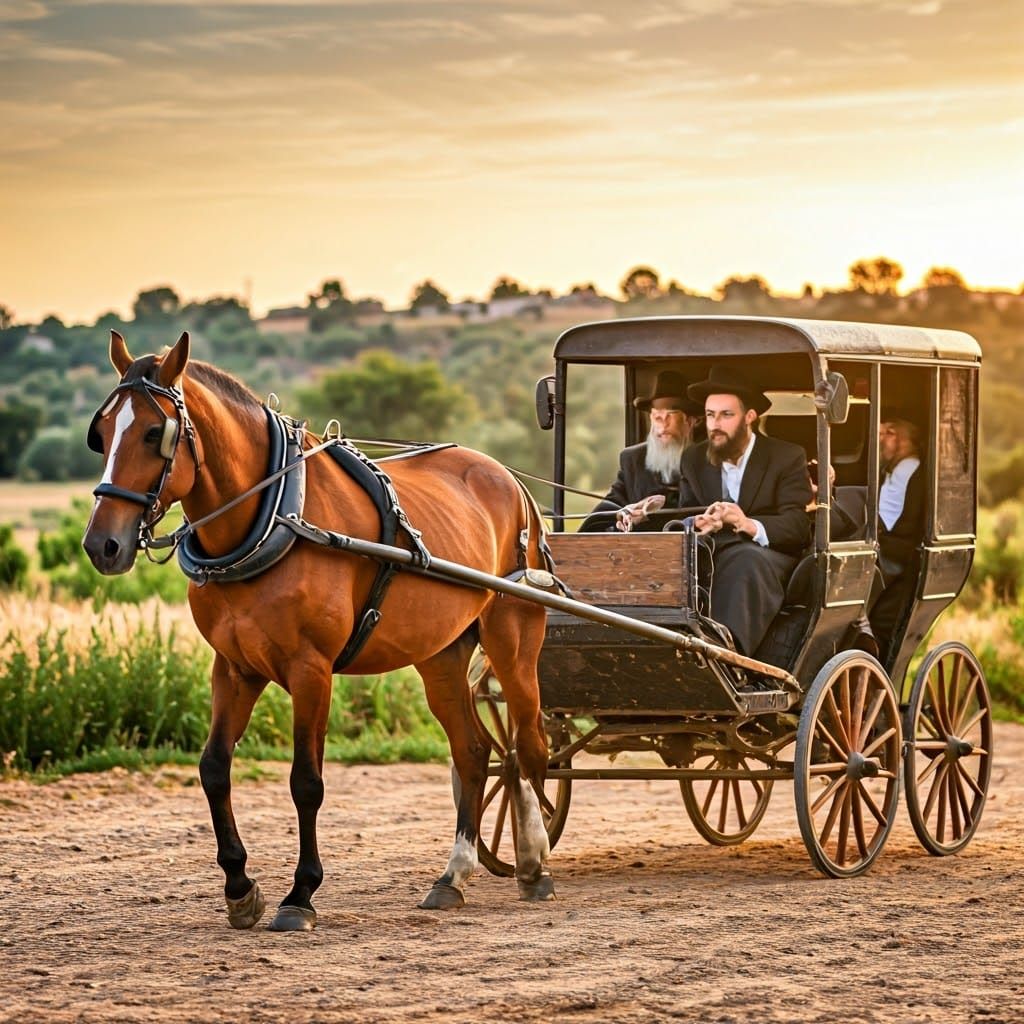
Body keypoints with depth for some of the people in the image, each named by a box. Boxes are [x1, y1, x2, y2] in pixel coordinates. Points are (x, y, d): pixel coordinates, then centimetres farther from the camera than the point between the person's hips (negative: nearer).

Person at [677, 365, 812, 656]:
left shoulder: (788, 458, 6)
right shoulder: (693, 459, 20)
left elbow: (798, 525, -7)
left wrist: (750, 525, -27)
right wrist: (697, 525, -16)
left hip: (766, 553, -4)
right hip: (711, 552, 4)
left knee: (746, 562, -41)